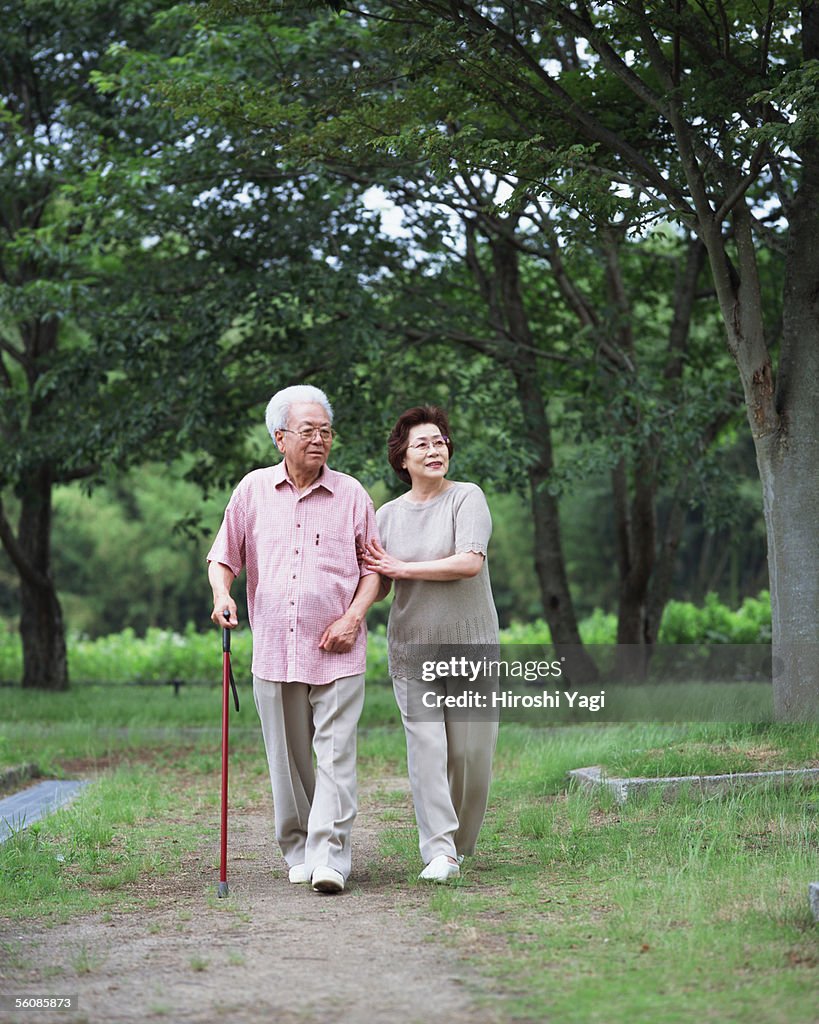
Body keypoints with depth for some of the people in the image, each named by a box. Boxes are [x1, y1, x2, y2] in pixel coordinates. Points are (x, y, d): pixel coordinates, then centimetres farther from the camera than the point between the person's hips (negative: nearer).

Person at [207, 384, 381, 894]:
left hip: (337, 652, -2)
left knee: (336, 754, -10)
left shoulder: (351, 494, 4)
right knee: (288, 759, 7)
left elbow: (373, 568, 8)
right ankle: (298, 851, 19)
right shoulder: (253, 490, 7)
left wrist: (353, 616, -7)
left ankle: (329, 857, -12)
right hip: (274, 650, 2)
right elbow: (223, 557, 14)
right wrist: (222, 595, -7)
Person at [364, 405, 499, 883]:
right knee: (425, 745, -9)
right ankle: (440, 852, -10)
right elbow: (376, 588, 9)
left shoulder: (467, 497, -3)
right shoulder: (387, 515, 8)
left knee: (471, 750, 0)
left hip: (470, 642, -2)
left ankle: (460, 841, 20)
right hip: (411, 647, 2)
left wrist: (403, 568, -13)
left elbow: (470, 562, -17)